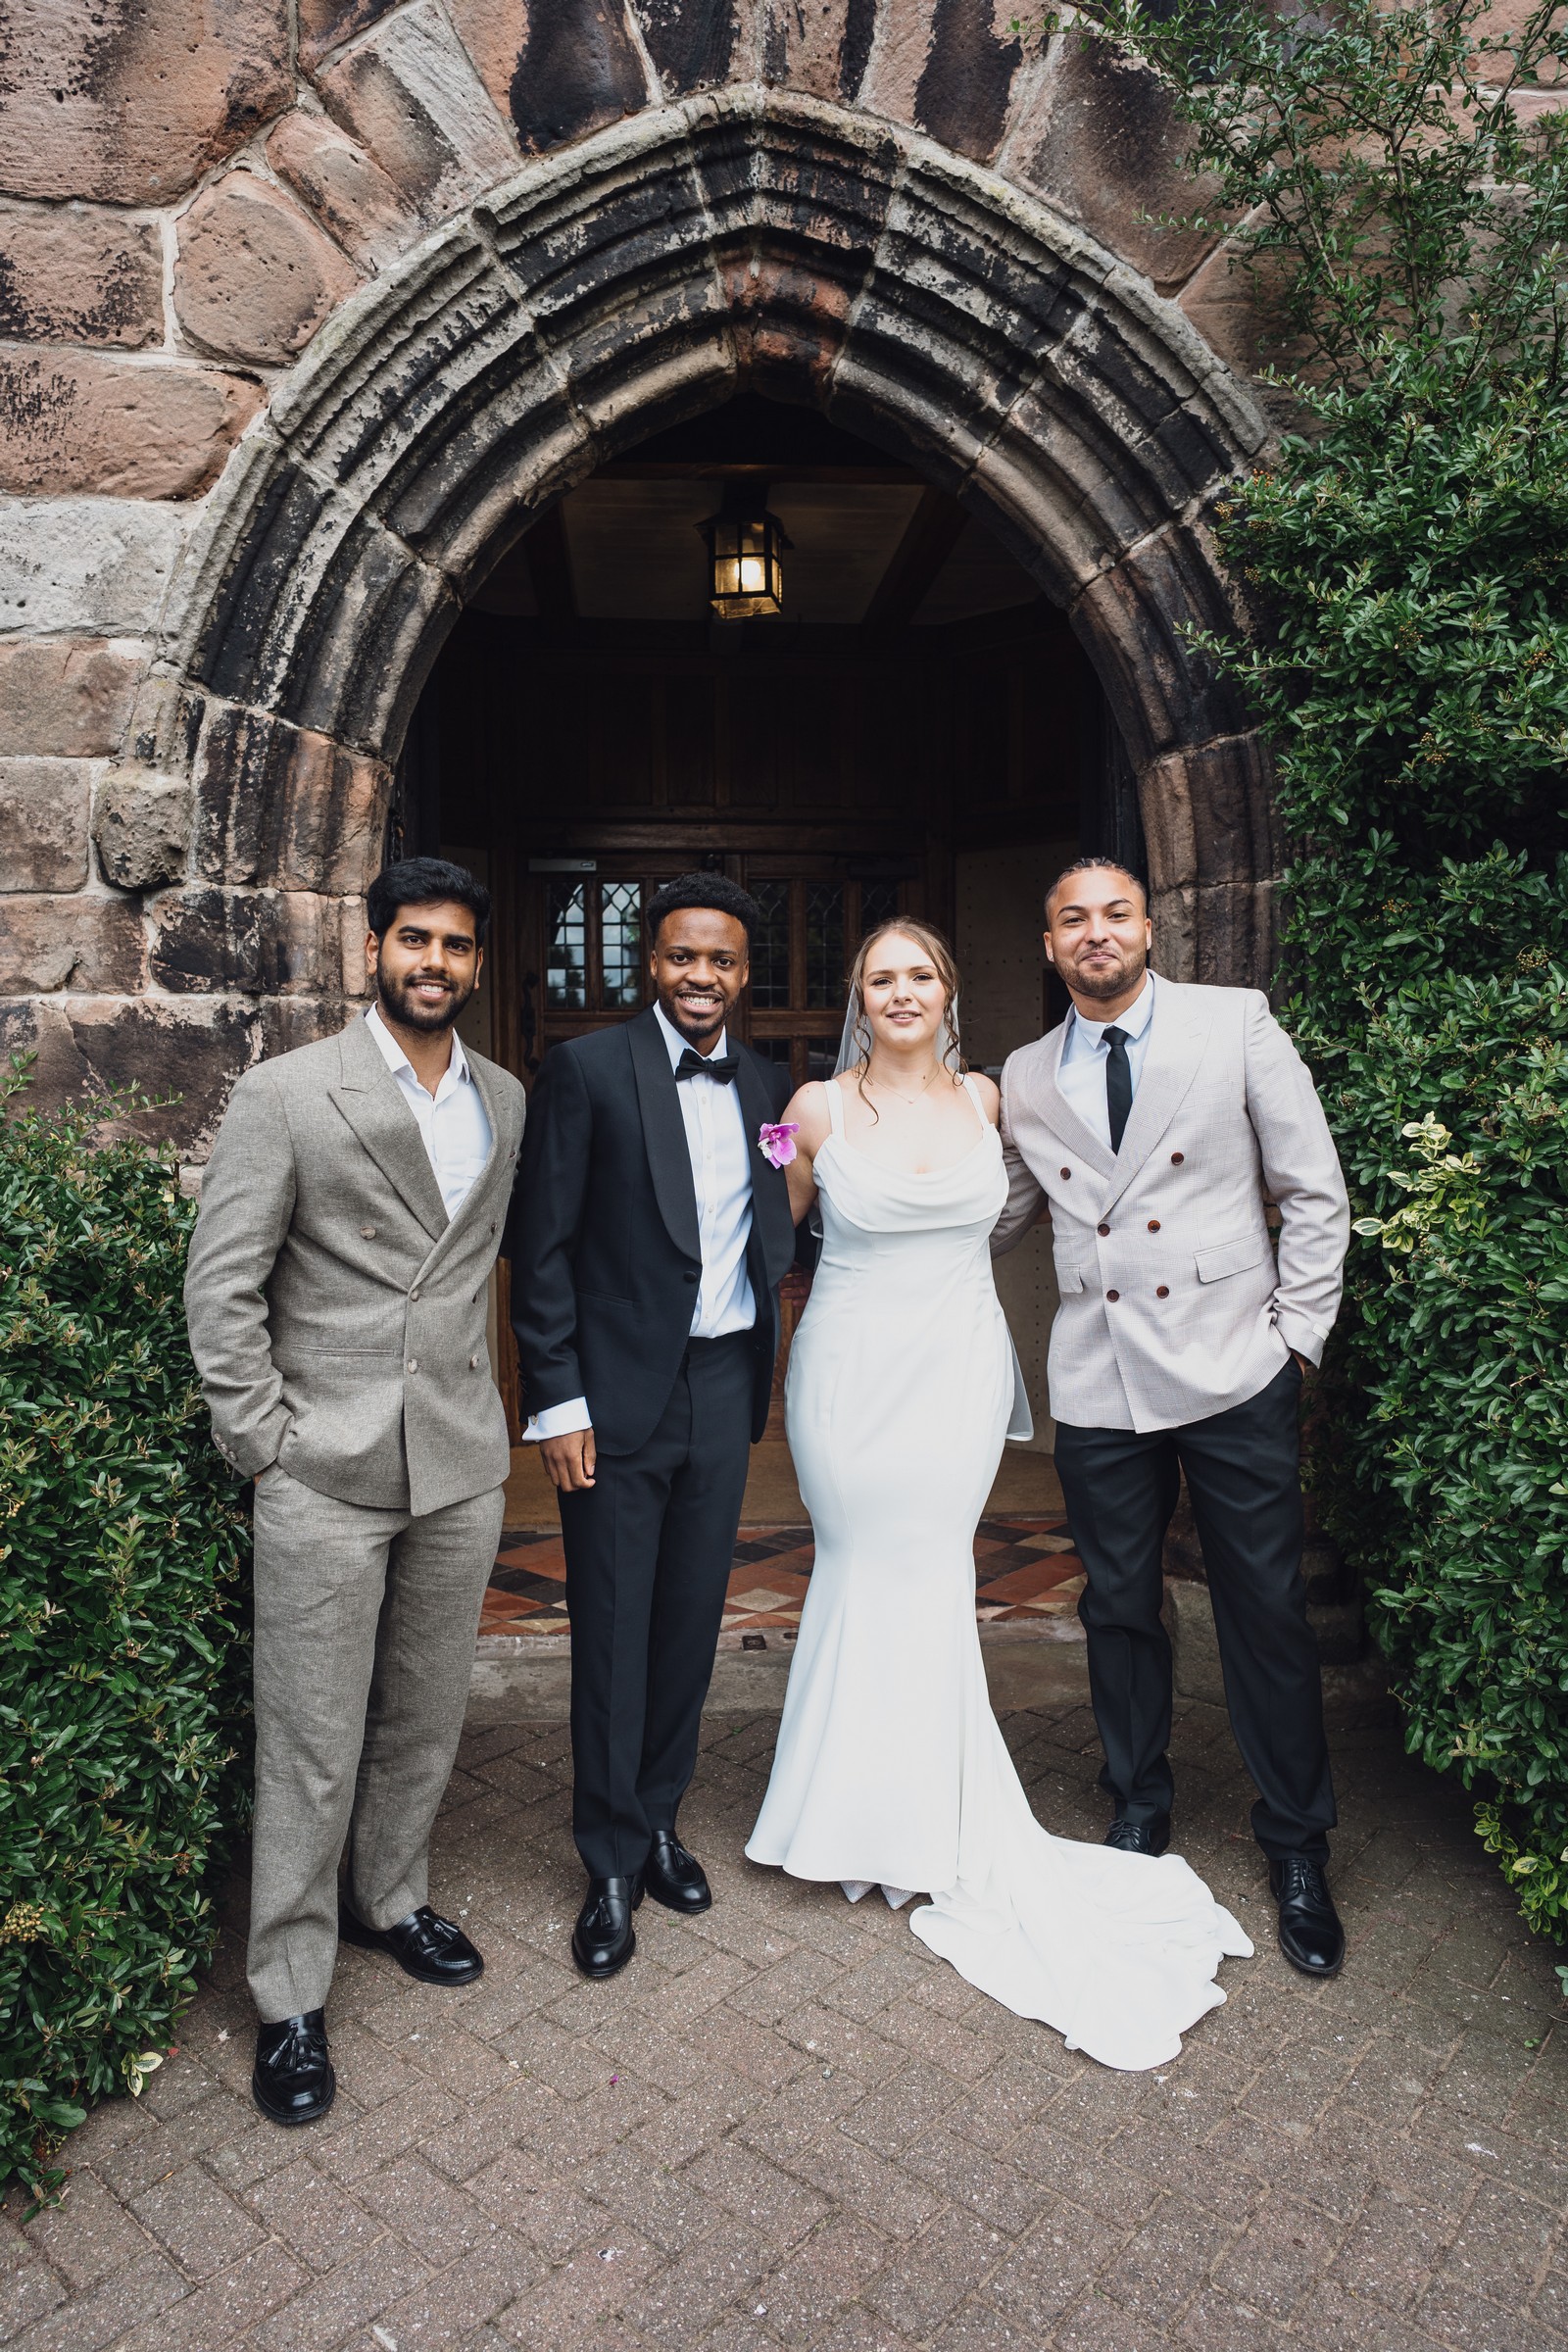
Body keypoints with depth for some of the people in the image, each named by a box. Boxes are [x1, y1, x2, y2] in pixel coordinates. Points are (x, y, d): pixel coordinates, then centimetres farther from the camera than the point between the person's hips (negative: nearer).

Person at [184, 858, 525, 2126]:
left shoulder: (507, 1101, 7)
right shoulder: (287, 1094, -7)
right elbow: (221, 1287, -7)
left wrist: (495, 1407, 9)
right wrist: (266, 1443, -9)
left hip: (463, 1465, 5)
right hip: (325, 1475, -4)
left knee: (426, 1718, 19)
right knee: (313, 1749, 6)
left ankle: (391, 1897, 43)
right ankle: (291, 1995, 26)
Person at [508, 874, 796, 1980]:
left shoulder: (770, 1088, 8)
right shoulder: (587, 1069, -7)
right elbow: (543, 1247, -9)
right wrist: (557, 1400, -11)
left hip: (725, 1387, 5)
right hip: (620, 1391, -4)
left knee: (692, 1619, 16)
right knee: (613, 1630, 6)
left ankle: (660, 1819, 36)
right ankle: (613, 1863, 25)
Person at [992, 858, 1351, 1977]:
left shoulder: (1237, 1023, -2)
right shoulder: (1024, 1079, 7)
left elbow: (1315, 1192, 0)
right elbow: (998, 1219, 17)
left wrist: (1298, 1333, -4)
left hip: (1236, 1377, -2)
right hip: (1100, 1384, 3)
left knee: (1269, 1614, 6)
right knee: (1119, 1610, 14)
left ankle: (1299, 1849, 28)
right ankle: (1140, 1813, 37)